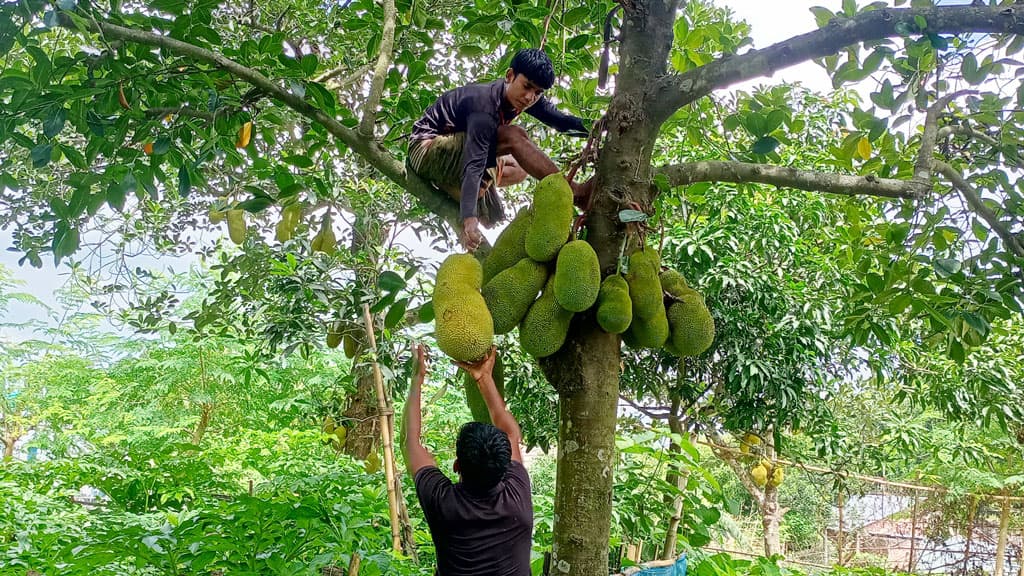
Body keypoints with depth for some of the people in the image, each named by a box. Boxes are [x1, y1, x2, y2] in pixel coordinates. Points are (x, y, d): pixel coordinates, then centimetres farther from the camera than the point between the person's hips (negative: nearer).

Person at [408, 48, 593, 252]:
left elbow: (560, 120, 2)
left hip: (451, 154, 10)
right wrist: (469, 219, -49)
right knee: (514, 137, -27)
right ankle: (574, 193, -26)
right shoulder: (484, 106, -29)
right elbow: (474, 164, -39)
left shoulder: (515, 96, -4)